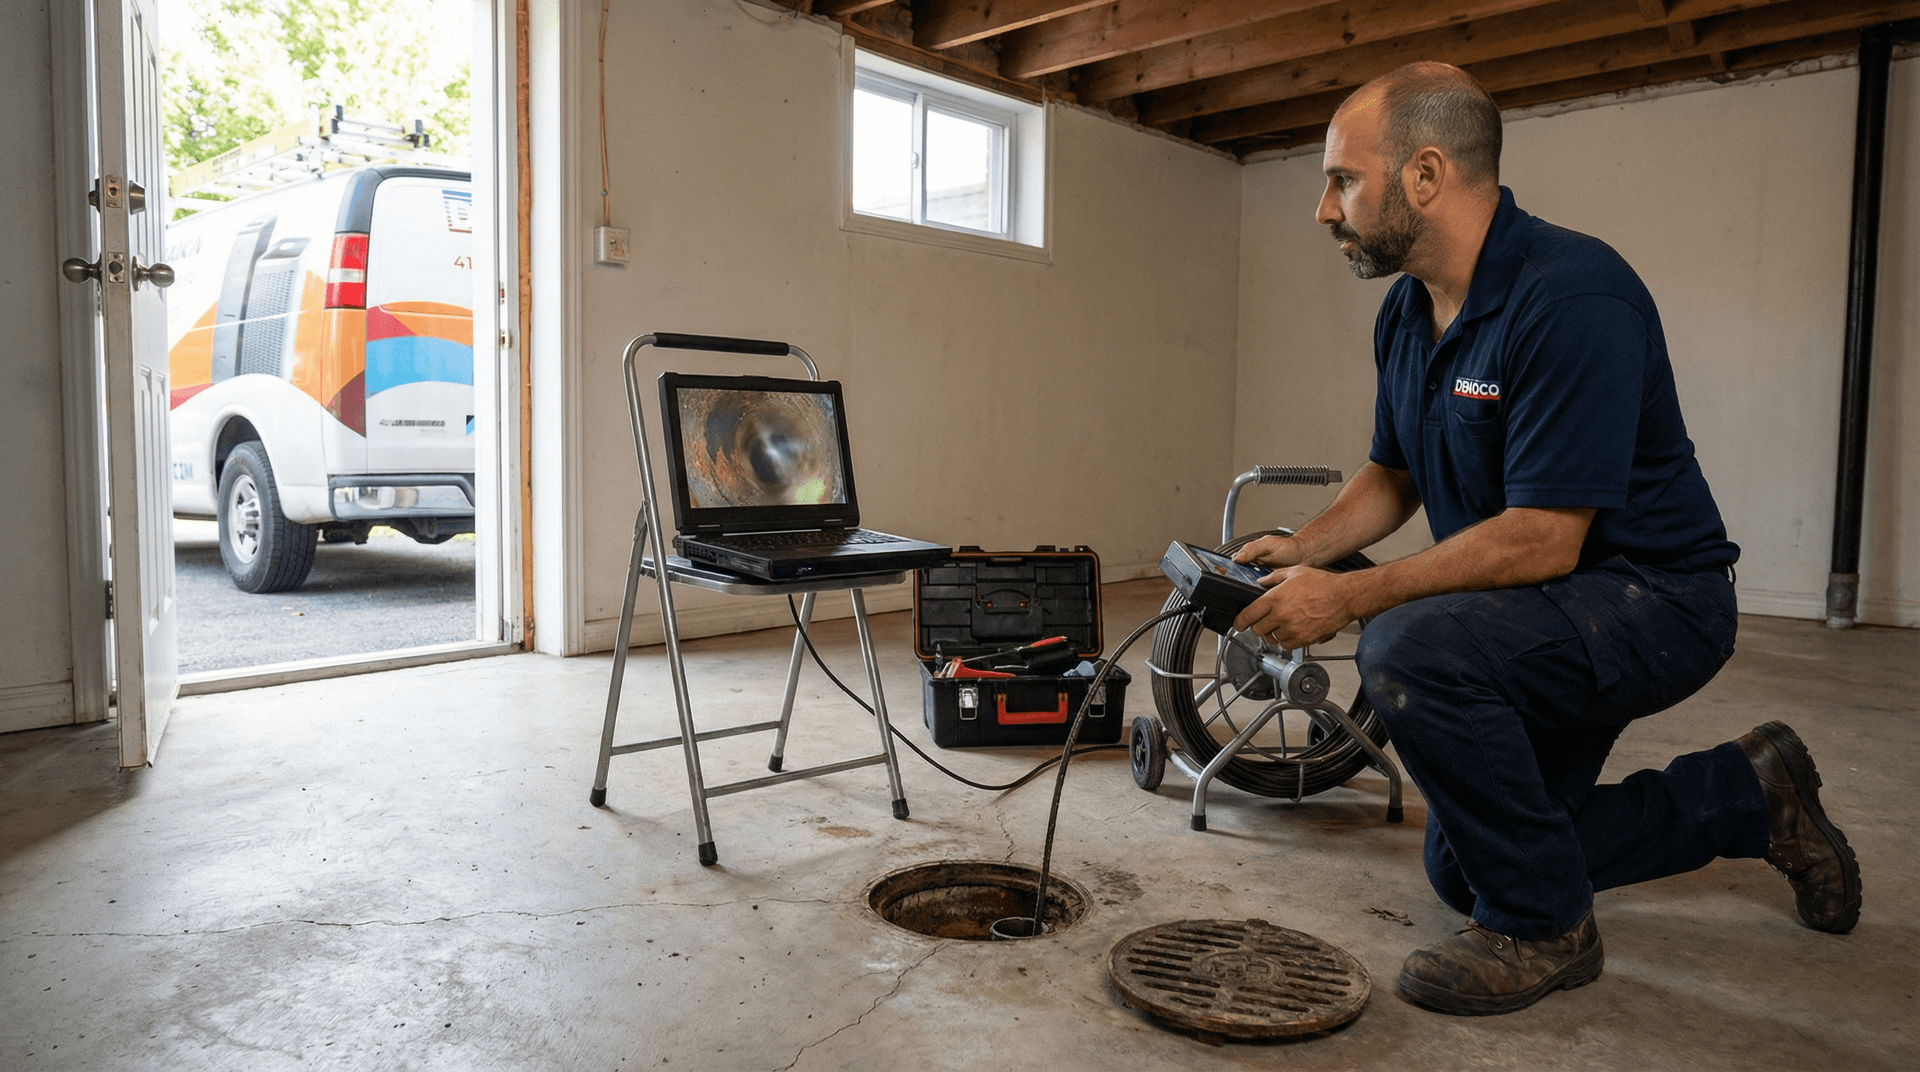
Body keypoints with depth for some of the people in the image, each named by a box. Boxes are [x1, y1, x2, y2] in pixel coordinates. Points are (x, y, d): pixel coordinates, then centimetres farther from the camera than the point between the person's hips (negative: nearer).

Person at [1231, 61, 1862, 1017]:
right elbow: (1392, 473, 10)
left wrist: (1349, 596, -29)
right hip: (1544, 615, 9)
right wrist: (1302, 548, -8)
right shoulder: (1407, 312, 0)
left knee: (1413, 646, -36)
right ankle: (1748, 795, 29)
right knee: (1463, 872, 15)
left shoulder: (1573, 296, -28)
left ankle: (1542, 928, -12)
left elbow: (1542, 539, -31)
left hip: (1652, 595, -9)